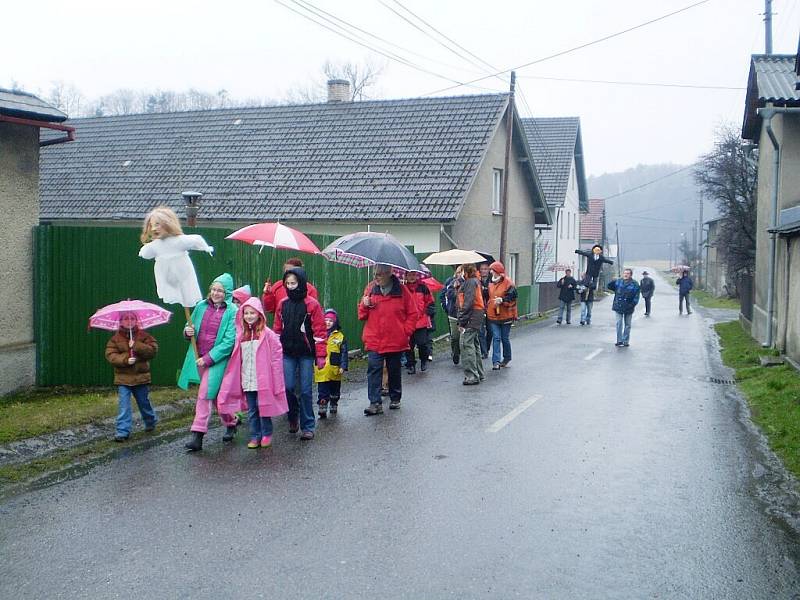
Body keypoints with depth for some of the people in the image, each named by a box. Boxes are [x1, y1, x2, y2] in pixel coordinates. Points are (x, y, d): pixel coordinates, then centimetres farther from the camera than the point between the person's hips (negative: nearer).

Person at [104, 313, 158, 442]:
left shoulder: (143, 335, 0)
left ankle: (151, 422, 38)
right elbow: (110, 355, -7)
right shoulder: (116, 338, 2)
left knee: (144, 403, 14)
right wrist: (125, 360, -21)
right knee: (124, 405, -7)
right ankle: (123, 432, -4)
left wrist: (136, 346, -22)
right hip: (123, 377, 0)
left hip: (141, 377, 0)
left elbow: (153, 350, -11)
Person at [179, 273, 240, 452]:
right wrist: (188, 331, -8)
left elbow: (229, 341, -15)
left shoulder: (232, 311, -11)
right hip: (199, 358, 6)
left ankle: (198, 436, -5)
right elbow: (190, 327, 18)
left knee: (204, 395, -10)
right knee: (214, 395, 17)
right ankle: (231, 423, 37)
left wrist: (208, 358, -18)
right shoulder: (202, 306, 4)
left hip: (217, 359, -6)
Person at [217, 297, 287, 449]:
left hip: (263, 380, -4)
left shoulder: (267, 334, -7)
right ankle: (255, 436, 18)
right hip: (247, 380, 4)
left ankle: (266, 434, 18)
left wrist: (275, 376, -10)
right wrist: (239, 378, 4)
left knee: (263, 408, 4)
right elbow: (236, 360, 10)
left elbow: (277, 355, -7)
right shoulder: (241, 335, 7)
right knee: (251, 410, 9)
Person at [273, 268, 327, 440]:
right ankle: (293, 416, 24)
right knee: (287, 387, -4)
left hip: (306, 353, -3)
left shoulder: (312, 304, -5)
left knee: (306, 390, -1)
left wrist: (320, 355, -10)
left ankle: (308, 426, 9)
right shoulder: (282, 304, 8)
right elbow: (277, 329, 14)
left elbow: (320, 331, -7)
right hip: (287, 353, 3)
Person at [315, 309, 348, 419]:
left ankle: (333, 405, 35)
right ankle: (322, 410, 2)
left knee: (334, 391, 17)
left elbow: (344, 353, 0)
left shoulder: (340, 336, 0)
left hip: (335, 370, 1)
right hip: (322, 370, -1)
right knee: (322, 392, -2)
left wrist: (343, 366, -6)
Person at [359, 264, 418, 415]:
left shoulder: (401, 290, -2)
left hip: (395, 341, -1)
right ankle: (375, 403, -9)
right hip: (374, 340, 1)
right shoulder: (371, 290, 5)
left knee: (394, 371, 13)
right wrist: (365, 305, -9)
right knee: (373, 370, -10)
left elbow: (413, 314, 3)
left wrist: (406, 331, -5)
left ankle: (395, 399, 30)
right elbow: (362, 315, 11)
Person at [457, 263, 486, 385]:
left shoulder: (470, 282, -13)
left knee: (467, 345, -11)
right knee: (474, 345, 17)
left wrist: (462, 320, -18)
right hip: (477, 316, 11)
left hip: (471, 316, -11)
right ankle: (479, 374, 24)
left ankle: (472, 376, -12)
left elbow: (468, 303, -19)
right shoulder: (474, 281, 18)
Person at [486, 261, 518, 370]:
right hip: (493, 316, 4)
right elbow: (488, 297, 21)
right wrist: (487, 310, 16)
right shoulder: (491, 283, 9)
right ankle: (496, 361, -5)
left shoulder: (508, 283, -10)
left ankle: (507, 358, 28)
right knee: (496, 338, -1)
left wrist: (502, 300, -27)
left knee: (505, 338, 8)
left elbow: (512, 297, -16)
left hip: (505, 316, -4)